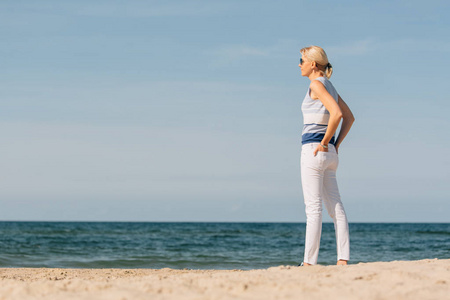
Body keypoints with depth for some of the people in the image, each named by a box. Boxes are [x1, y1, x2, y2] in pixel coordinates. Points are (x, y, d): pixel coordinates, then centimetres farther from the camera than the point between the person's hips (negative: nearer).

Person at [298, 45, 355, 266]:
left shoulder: (317, 84, -10)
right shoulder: (329, 86, 17)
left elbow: (336, 114, -23)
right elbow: (350, 117, 22)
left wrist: (325, 142, -15)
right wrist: (336, 144, 16)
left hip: (314, 150, -9)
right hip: (329, 156, 9)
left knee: (313, 208, -8)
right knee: (335, 206, 5)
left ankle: (309, 262, -7)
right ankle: (343, 259, 3)